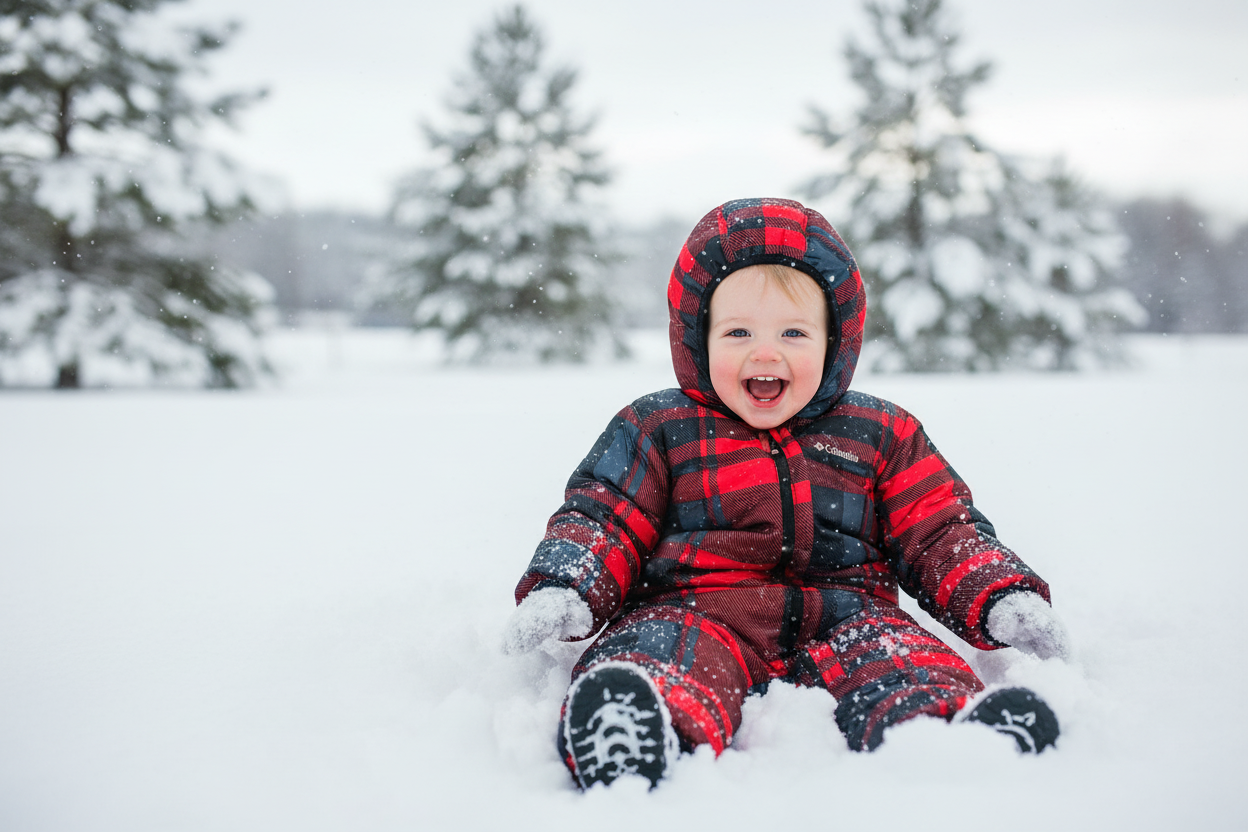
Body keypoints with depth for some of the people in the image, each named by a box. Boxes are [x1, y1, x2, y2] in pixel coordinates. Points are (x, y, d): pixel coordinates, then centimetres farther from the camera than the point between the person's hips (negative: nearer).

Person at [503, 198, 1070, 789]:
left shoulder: (879, 434, 19)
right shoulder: (659, 429, 15)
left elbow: (942, 535, 19)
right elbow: (600, 520, 12)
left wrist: (1007, 600, -1)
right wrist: (558, 594, -10)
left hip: (842, 613, 2)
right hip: (695, 608, -2)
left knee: (905, 660, -31)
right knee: (659, 653, -37)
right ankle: (644, 728, -68)